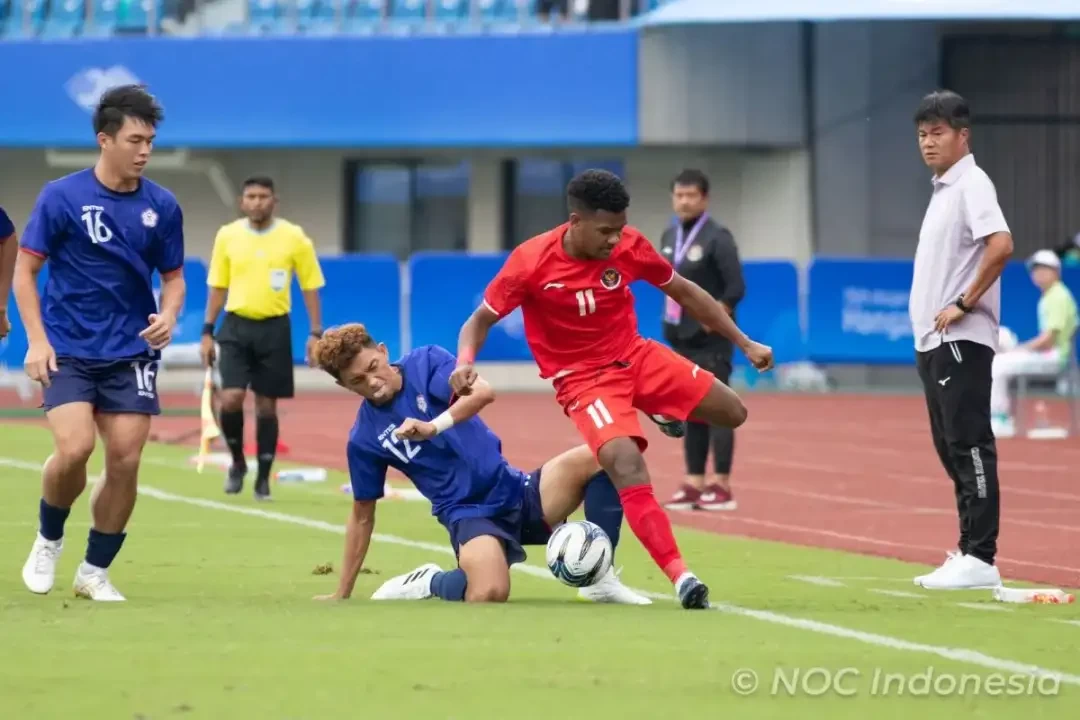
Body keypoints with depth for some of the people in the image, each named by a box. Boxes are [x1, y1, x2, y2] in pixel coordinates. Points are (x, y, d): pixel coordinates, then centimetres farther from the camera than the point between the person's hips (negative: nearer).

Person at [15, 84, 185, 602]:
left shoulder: (162, 206, 1)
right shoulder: (61, 197, -7)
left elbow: (173, 276, 12)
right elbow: (25, 270, -2)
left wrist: (168, 315, -9)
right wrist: (36, 340, -11)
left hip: (131, 352, 3)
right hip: (68, 350, -3)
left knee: (125, 461, -4)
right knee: (74, 447, -20)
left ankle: (96, 570, 14)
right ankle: (48, 540, 9)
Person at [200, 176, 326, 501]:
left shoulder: (294, 237, -2)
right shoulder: (227, 236, 3)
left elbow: (310, 287, 3)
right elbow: (218, 287, 10)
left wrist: (316, 333, -3)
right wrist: (208, 332, 6)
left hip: (274, 328, -1)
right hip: (236, 327, 1)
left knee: (266, 405, 3)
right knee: (231, 398, -13)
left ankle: (263, 479, 15)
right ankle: (237, 462, 11)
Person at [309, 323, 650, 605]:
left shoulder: (425, 363, -1)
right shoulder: (364, 439, 2)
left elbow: (483, 392, -18)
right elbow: (362, 516, 11)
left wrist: (434, 427, -35)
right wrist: (342, 595, 13)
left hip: (515, 491, 2)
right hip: (470, 514, -2)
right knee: (489, 594, -35)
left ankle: (600, 577, -12)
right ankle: (431, 582, 0)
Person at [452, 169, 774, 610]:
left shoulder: (629, 246, -11)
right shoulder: (531, 262, -21)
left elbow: (685, 293, 5)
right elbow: (481, 319, -9)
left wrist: (745, 344, 7)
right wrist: (465, 363, -31)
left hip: (636, 357, 5)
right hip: (584, 379, -5)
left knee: (732, 413, 2)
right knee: (627, 466, -28)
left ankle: (661, 411, 36)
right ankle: (680, 578, -28)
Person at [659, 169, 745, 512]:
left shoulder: (717, 238, -11)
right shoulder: (669, 237, 11)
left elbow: (735, 288, -15)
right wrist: (671, 317, 8)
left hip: (711, 341, -8)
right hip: (681, 339, 8)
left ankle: (722, 487, -5)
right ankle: (694, 484, 12)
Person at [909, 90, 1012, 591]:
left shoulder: (971, 185, -11)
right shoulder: (942, 189, 18)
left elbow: (1001, 246, -25)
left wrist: (964, 304, -19)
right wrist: (926, 334, 16)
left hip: (961, 340, -10)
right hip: (935, 342, 10)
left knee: (969, 446, -10)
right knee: (952, 450, 10)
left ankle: (980, 559, -11)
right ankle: (968, 553, 13)